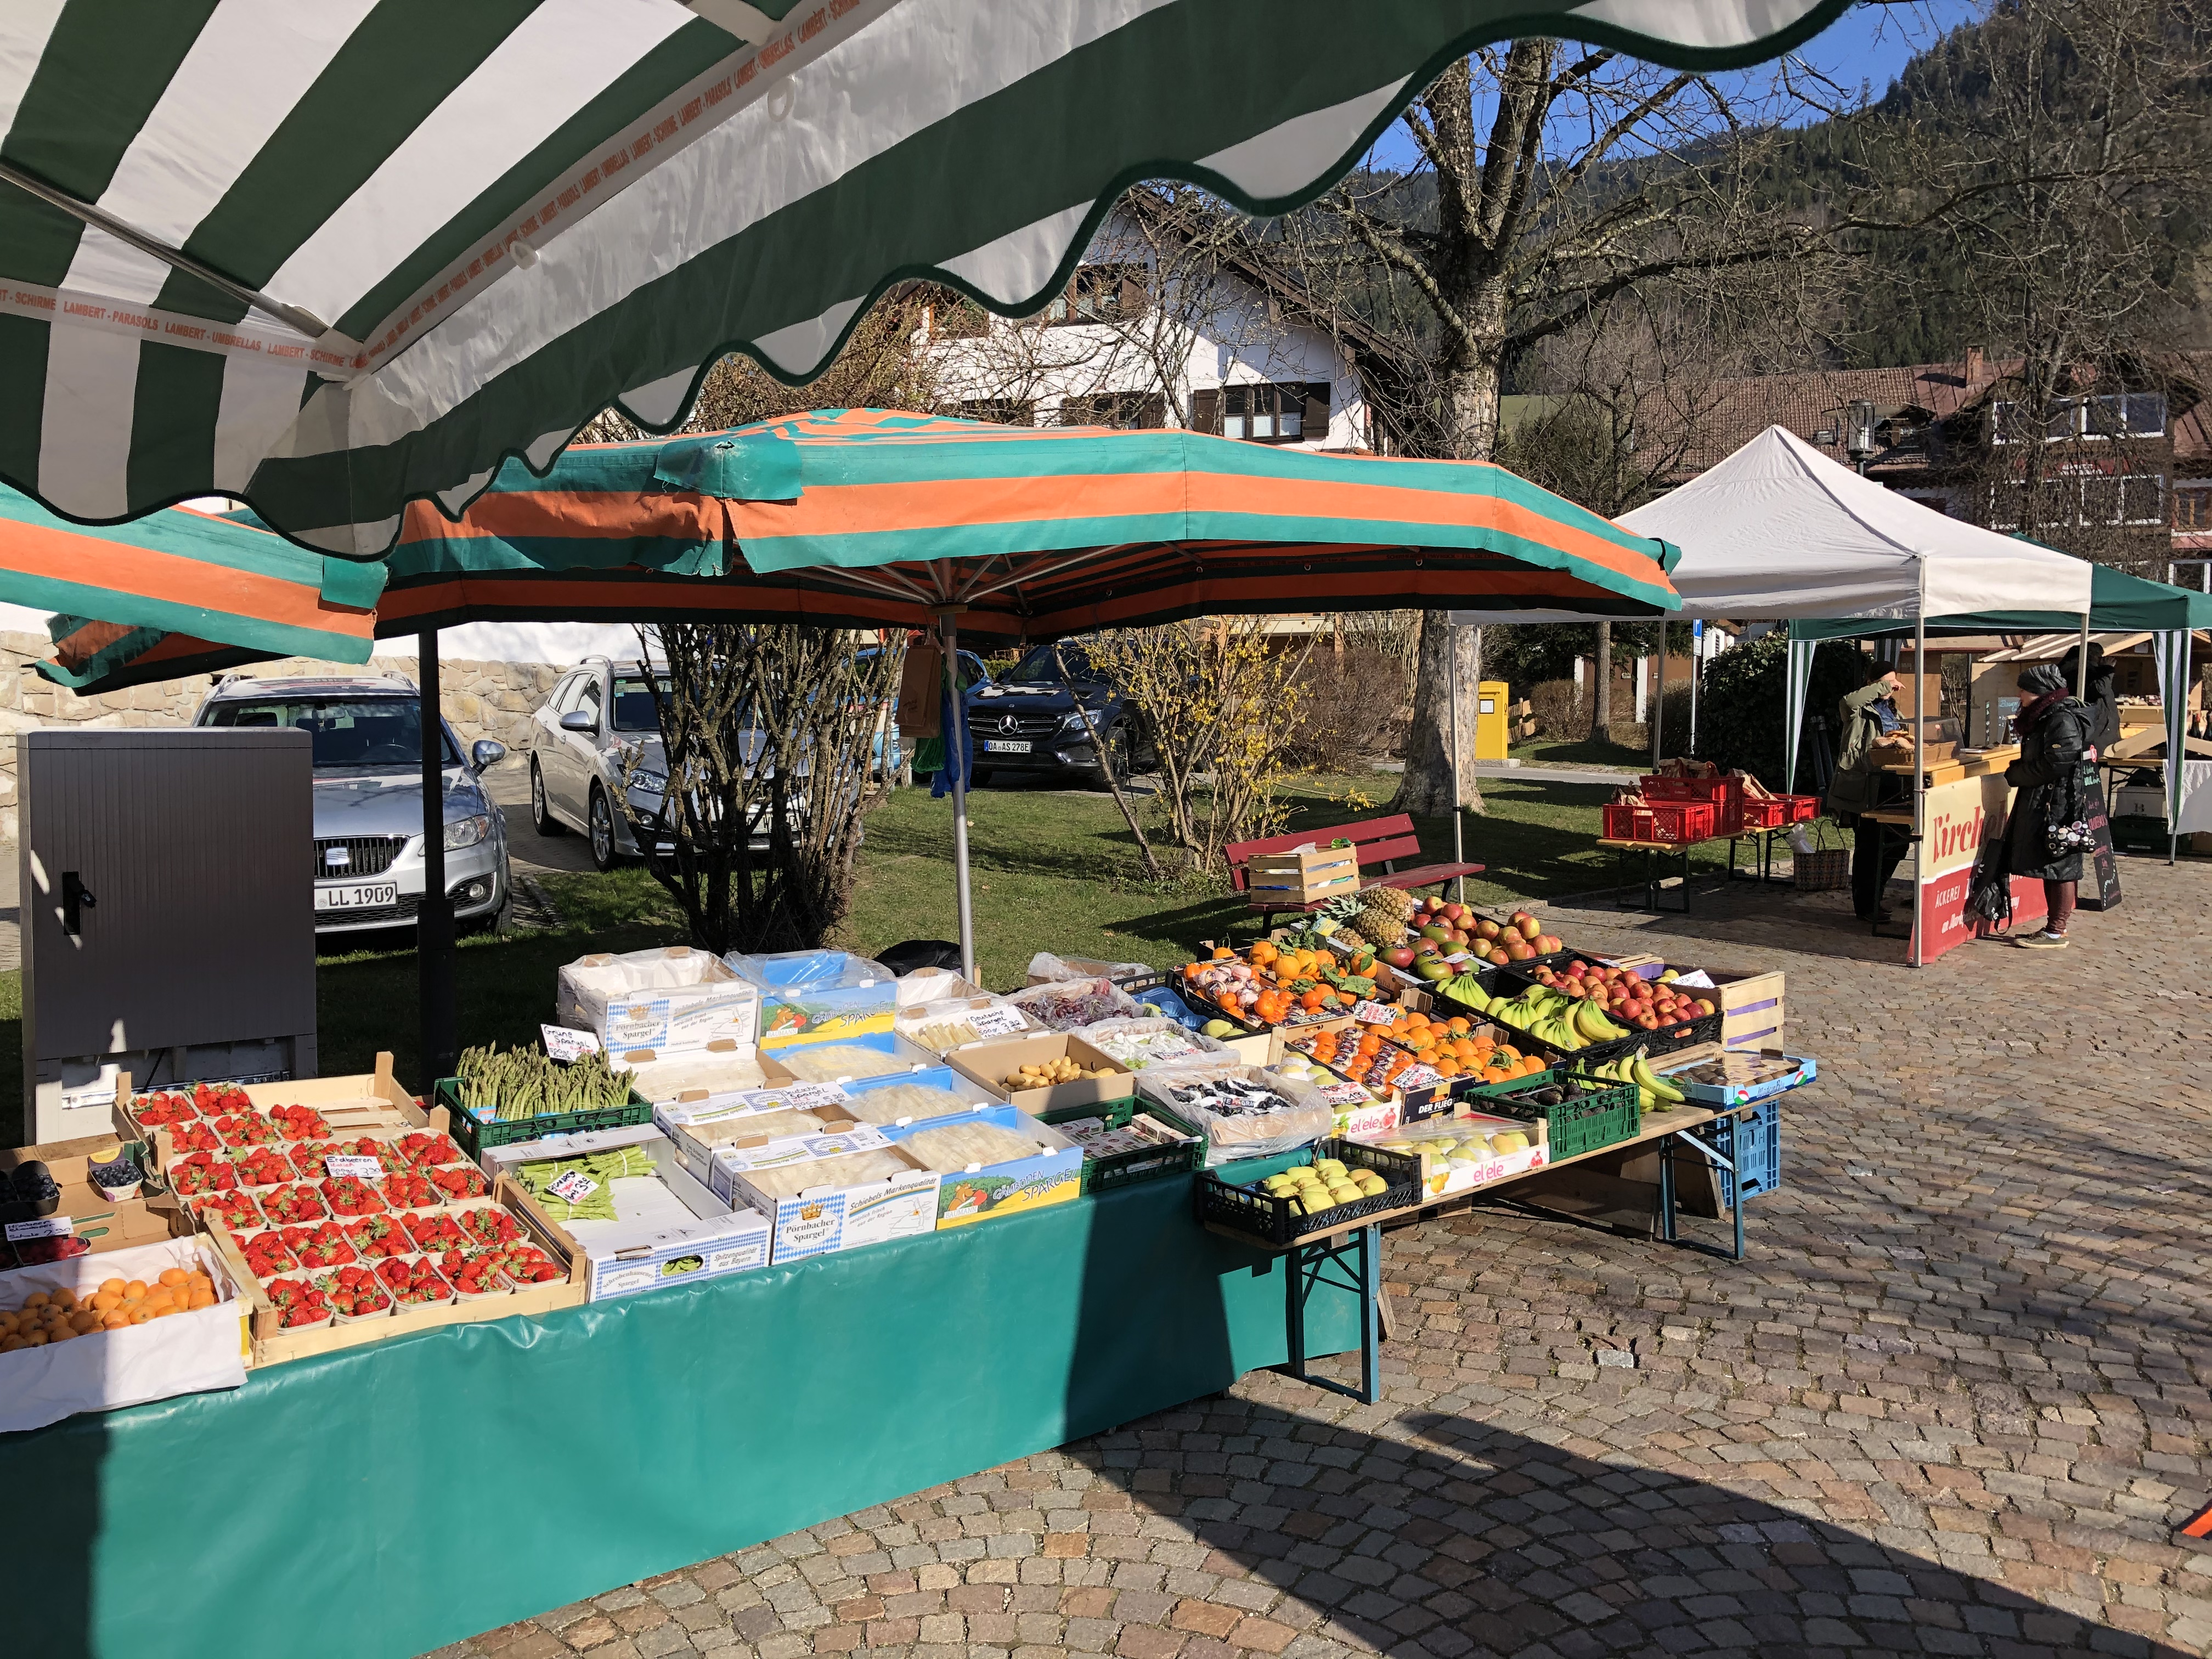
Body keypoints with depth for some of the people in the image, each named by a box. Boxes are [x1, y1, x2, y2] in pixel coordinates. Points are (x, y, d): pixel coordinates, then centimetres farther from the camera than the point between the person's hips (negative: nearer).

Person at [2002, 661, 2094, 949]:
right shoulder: (2046, 716, 16)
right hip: (2042, 804, 11)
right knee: (2052, 868, 14)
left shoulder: (2063, 719, -16)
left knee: (2060, 866, -5)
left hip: (2058, 804, -11)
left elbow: (2054, 765, -21)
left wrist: (2015, 774, -10)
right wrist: (2017, 772, 4)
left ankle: (2056, 933, -1)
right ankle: (2054, 925, 22)